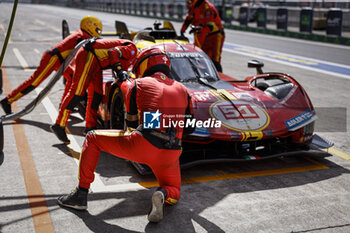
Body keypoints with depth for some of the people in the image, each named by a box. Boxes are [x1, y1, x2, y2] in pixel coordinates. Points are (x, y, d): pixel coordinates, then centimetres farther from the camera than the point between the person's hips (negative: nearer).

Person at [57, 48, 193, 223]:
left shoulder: (139, 84, 12)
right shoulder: (182, 90, 21)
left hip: (144, 145, -3)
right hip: (171, 154, 4)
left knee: (92, 138, 19)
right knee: (174, 194, 30)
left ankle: (81, 195, 15)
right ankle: (163, 194, -9)